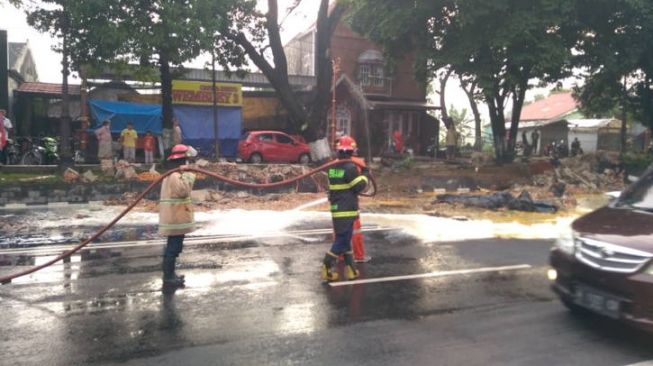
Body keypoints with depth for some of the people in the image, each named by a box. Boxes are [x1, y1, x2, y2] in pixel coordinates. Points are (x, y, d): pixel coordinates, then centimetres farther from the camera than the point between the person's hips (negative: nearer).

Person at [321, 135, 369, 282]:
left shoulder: (332, 167, 8)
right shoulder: (351, 167, -15)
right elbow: (359, 187, -13)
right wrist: (365, 174, 1)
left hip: (336, 209, 8)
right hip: (347, 210, -8)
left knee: (345, 239, 14)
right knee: (342, 240, -2)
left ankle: (350, 269, 19)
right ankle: (327, 268, -3)